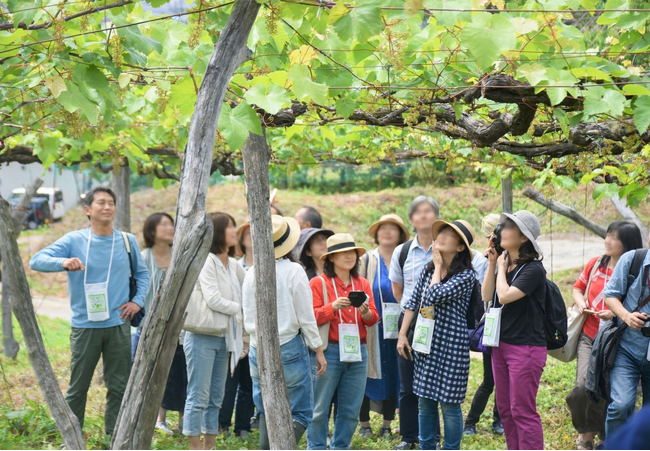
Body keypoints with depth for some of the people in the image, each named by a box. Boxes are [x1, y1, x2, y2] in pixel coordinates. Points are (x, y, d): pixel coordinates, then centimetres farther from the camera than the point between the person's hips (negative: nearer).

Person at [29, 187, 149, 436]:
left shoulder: (127, 241, 6)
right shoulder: (74, 240, -2)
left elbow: (142, 273, 21)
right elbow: (36, 260, -11)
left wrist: (138, 301, 6)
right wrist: (64, 262, -29)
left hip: (118, 325, 2)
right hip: (85, 326, -2)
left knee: (119, 386, 7)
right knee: (78, 387, 5)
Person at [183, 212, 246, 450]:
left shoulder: (233, 265, 12)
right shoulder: (207, 260, -11)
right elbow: (213, 300, -19)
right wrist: (241, 309, -7)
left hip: (223, 337, 8)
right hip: (202, 337, -8)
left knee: (216, 397, 10)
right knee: (199, 396, -4)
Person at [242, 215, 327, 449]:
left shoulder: (252, 274, 1)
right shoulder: (294, 271, -11)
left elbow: (248, 320, 8)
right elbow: (306, 317, -7)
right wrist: (319, 350, 2)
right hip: (289, 348, -5)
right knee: (301, 413, 0)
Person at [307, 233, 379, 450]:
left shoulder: (363, 284, 14)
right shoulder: (318, 283, -1)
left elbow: (373, 319, 10)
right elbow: (310, 317, -7)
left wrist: (365, 312, -11)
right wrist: (333, 307, -21)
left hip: (358, 352, 5)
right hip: (329, 351, -5)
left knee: (351, 409, 8)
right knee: (320, 407, -2)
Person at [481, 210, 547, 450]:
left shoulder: (533, 269, -16)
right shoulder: (505, 263, 8)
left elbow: (504, 296, -24)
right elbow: (487, 296, 3)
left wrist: (501, 268, -9)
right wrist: (492, 264, -1)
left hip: (525, 348, -8)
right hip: (501, 344, 8)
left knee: (523, 411, -4)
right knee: (505, 408, 14)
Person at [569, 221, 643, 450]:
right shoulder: (596, 264, 4)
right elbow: (578, 288, 20)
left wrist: (615, 314, -21)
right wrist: (581, 302, -1)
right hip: (589, 336, 3)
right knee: (583, 387, -13)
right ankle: (585, 432, 12)